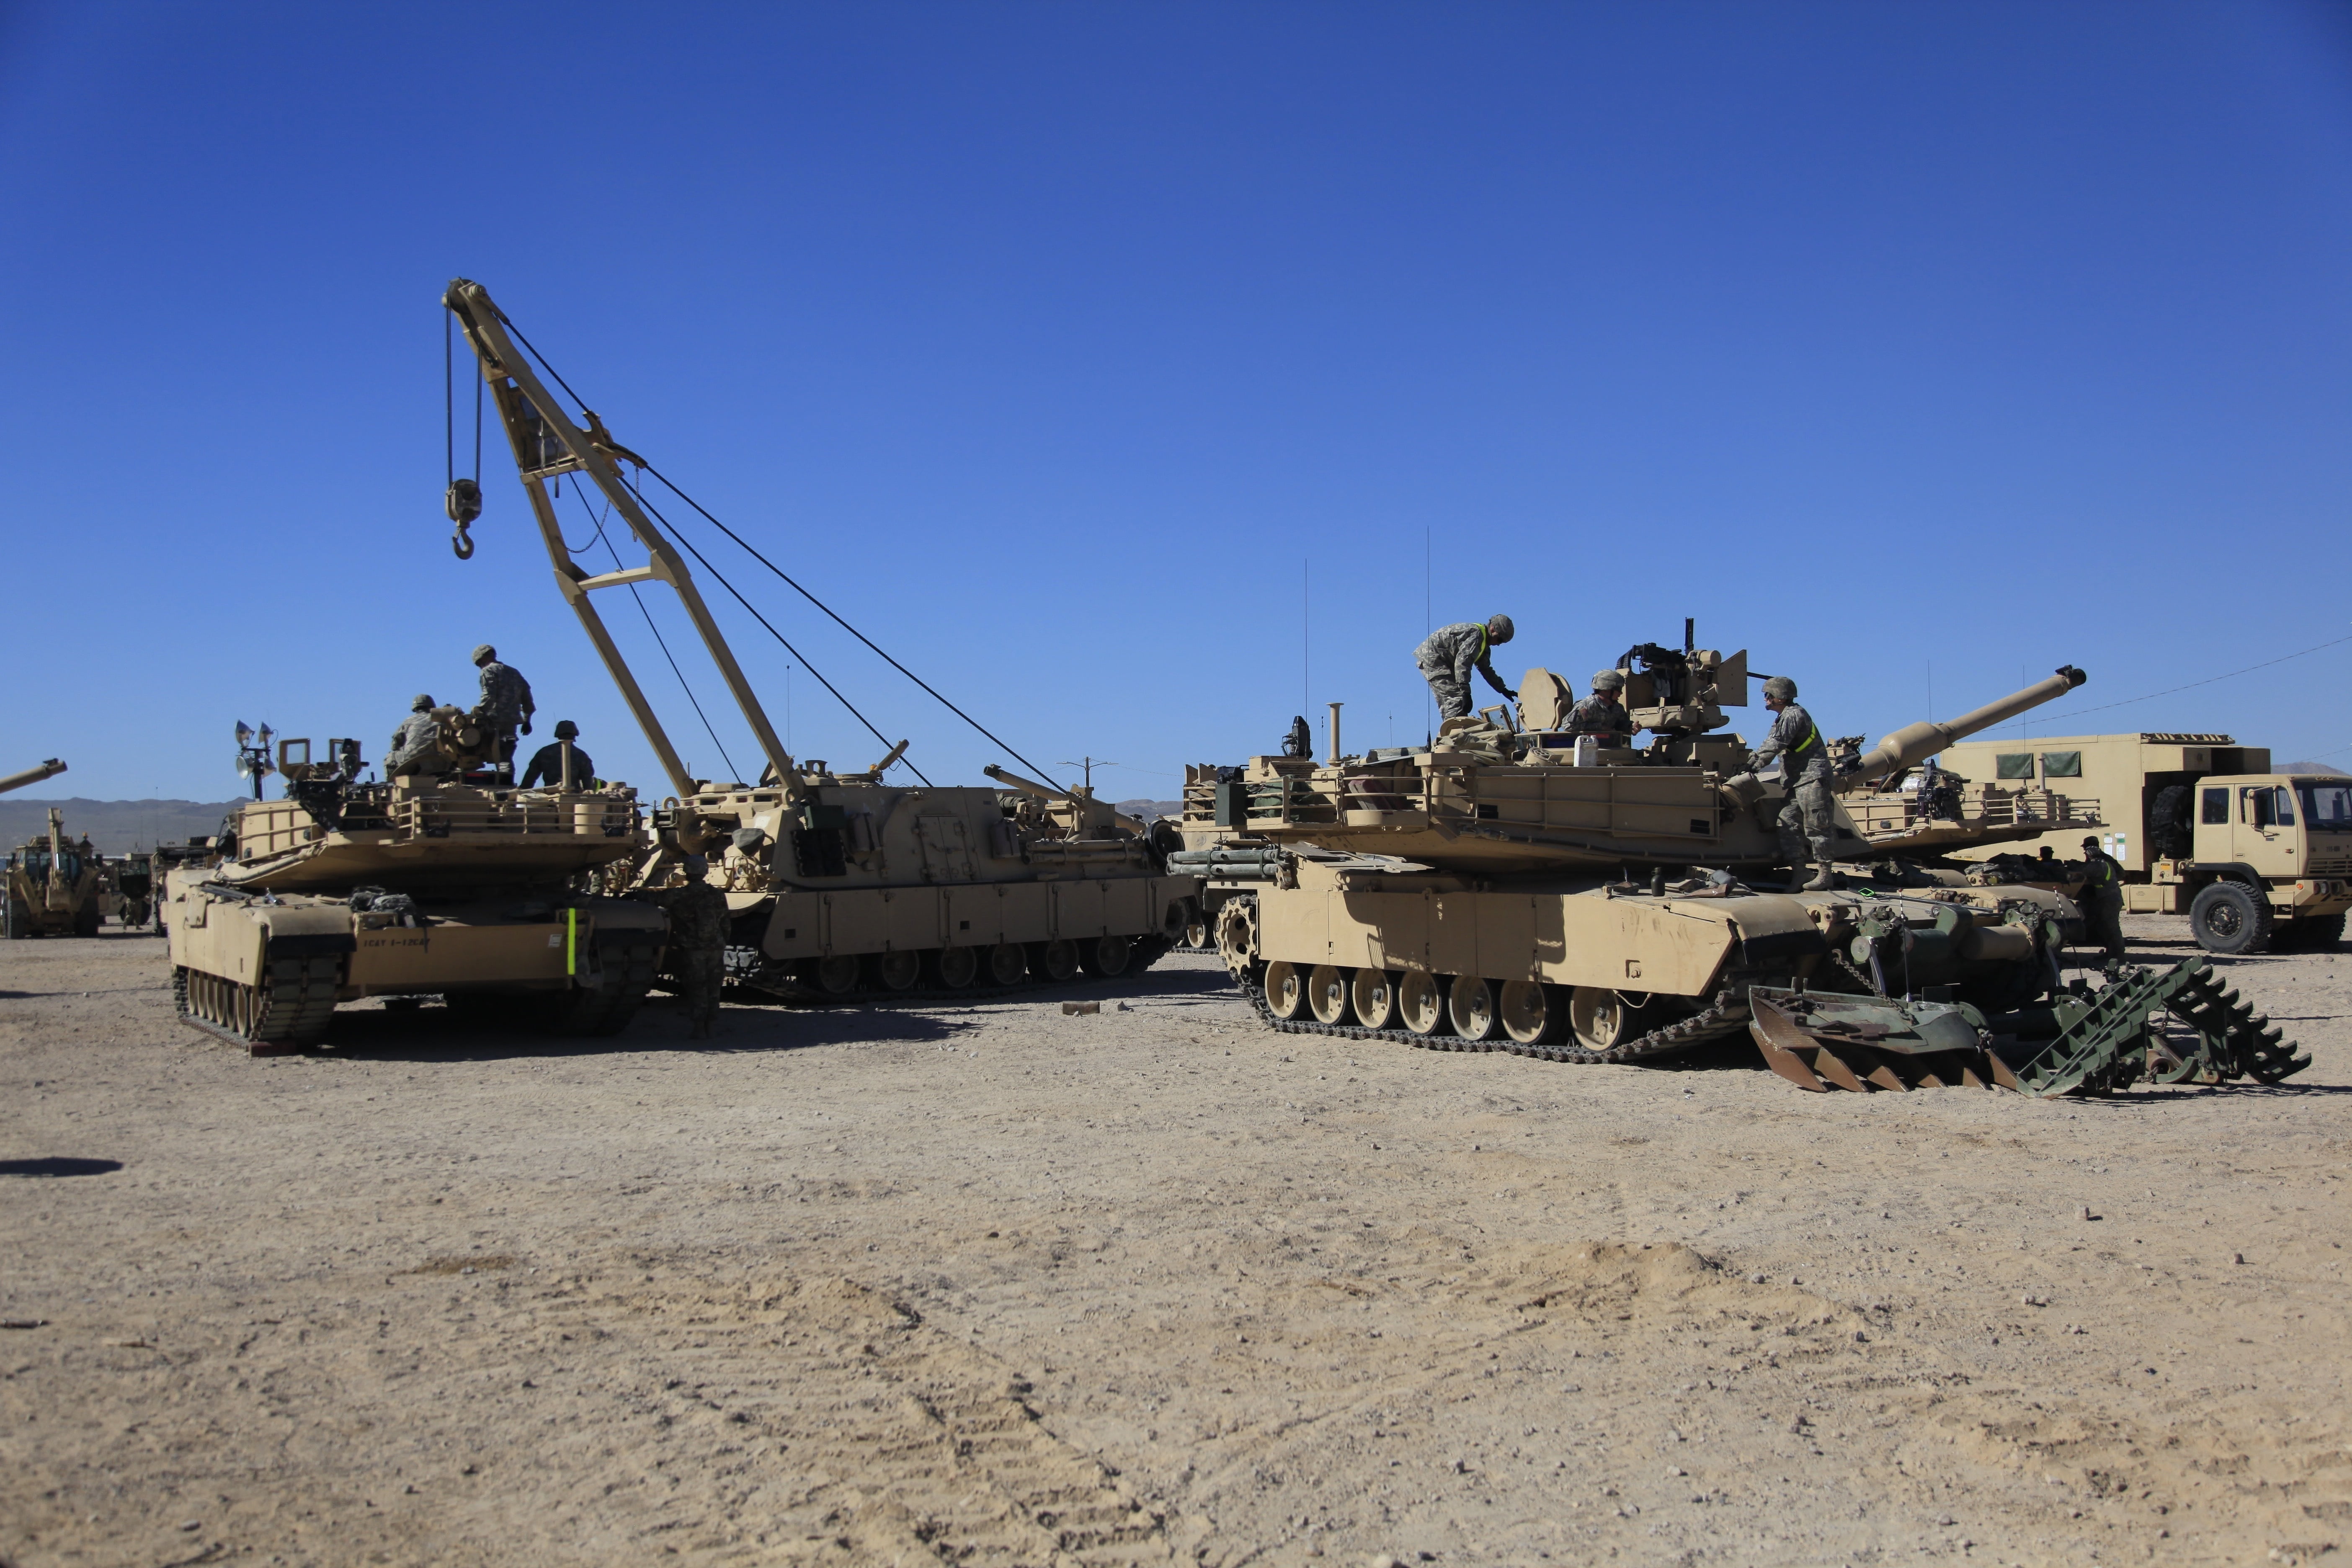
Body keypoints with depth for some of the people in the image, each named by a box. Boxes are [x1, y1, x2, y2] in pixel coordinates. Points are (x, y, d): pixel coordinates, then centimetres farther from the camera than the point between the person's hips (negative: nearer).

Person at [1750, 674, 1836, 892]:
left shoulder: (1793, 715, -11)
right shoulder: (1784, 717, 20)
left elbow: (1775, 745, -17)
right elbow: (1770, 744, 22)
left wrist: (1753, 762, -13)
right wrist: (1750, 760, 10)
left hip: (1812, 778, -10)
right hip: (1798, 781, 10)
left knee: (1815, 826, -8)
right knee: (1788, 824, 4)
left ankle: (1825, 874, -4)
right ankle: (1798, 872, 3)